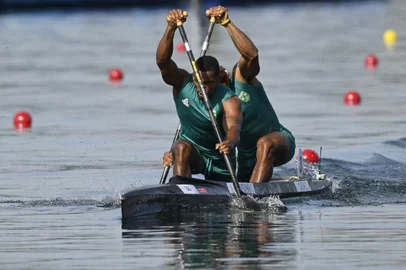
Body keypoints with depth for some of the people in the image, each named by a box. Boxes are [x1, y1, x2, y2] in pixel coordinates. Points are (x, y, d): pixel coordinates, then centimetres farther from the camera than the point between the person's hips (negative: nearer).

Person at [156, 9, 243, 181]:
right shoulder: (183, 82, -16)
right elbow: (162, 61, -33)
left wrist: (230, 142, -67)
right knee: (182, 148, -33)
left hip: (220, 160, 1)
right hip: (191, 152, -1)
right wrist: (171, 28, -49)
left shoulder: (229, 100, -23)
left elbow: (233, 126, -42)